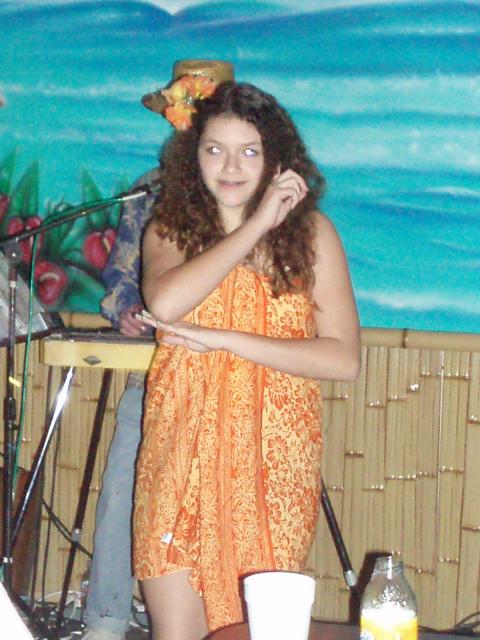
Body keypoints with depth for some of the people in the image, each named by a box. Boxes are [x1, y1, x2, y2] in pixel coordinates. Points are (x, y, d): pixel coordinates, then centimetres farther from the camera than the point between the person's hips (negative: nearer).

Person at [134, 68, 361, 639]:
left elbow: (343, 359, -7)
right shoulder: (170, 227, 6)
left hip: (274, 458, -1)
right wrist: (257, 224, -13)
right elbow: (164, 302, -17)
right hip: (183, 450, 1)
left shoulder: (310, 231, 2)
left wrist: (226, 340, -12)